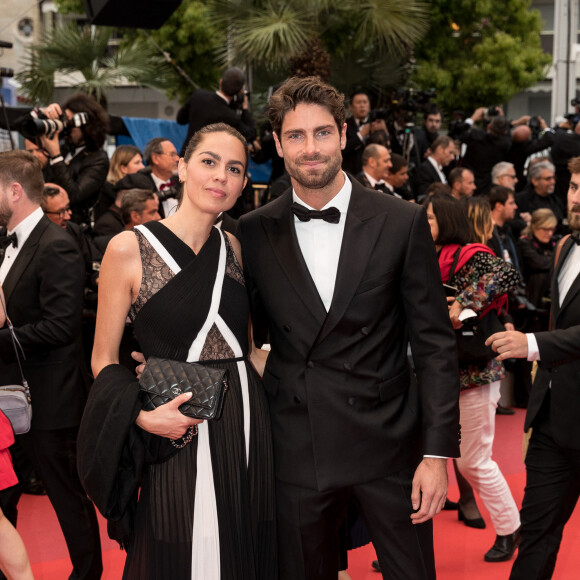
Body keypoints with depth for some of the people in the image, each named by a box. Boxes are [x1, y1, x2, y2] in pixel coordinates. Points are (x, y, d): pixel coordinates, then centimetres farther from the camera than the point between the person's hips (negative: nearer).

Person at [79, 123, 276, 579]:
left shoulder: (233, 247, 8)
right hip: (178, 436, -4)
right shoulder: (129, 248, -6)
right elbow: (104, 360, -2)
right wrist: (143, 416, -18)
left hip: (247, 427, 5)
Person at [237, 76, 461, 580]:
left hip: (389, 444, -1)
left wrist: (437, 452, -7)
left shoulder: (402, 223, -3)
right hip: (296, 448, 1)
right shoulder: (254, 231, 2)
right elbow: (250, 333, 10)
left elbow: (434, 344, -3)